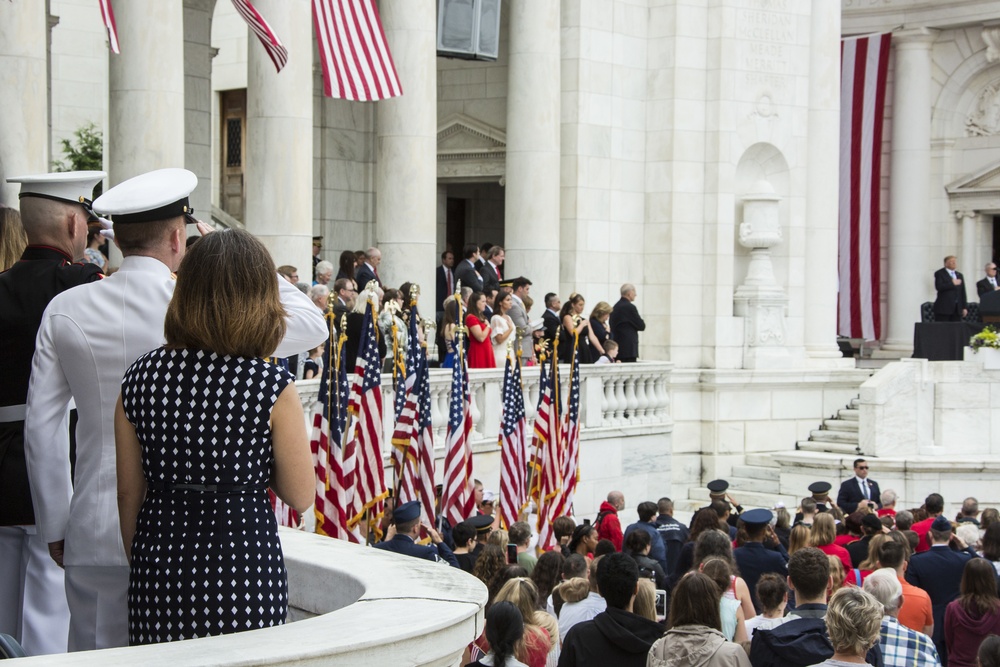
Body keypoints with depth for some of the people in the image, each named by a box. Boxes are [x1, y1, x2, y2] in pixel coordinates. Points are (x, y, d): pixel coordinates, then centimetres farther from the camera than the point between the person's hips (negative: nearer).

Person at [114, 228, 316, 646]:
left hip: (161, 566, 3)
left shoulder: (140, 378, 0)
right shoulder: (273, 388, -11)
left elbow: (129, 493, 6)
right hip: (243, 559, -3)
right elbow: (300, 496, -5)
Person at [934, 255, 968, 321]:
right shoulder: (939, 273, 3)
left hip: (957, 308, 5)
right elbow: (938, 287, -15)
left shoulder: (959, 275, 20)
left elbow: (963, 293, 18)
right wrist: (952, 284, -10)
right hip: (944, 308, -5)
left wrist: (964, 307, 11)